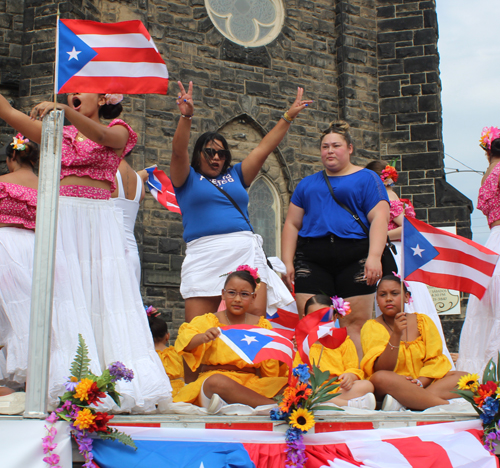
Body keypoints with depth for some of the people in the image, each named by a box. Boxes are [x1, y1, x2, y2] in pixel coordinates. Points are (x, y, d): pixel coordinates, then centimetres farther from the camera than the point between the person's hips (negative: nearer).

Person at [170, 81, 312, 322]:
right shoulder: (187, 178, 14)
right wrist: (186, 116, -17)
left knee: (256, 317, -13)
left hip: (246, 251, 3)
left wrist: (288, 117, 18)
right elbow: (178, 151, -3)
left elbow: (264, 148, 21)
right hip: (204, 255, -3)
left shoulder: (235, 175, 23)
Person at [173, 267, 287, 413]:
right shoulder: (208, 321, 8)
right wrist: (202, 337, -32)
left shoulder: (263, 325, 16)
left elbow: (271, 371, 15)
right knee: (216, 381, -39)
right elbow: (184, 341, -11)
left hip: (251, 384, 3)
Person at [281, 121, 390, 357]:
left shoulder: (366, 178, 12)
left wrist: (374, 256, -15)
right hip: (311, 260, 3)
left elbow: (380, 217, -1)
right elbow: (292, 224, 19)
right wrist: (287, 262, 6)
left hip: (354, 258, -3)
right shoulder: (307, 183, 23)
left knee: (356, 323, -7)